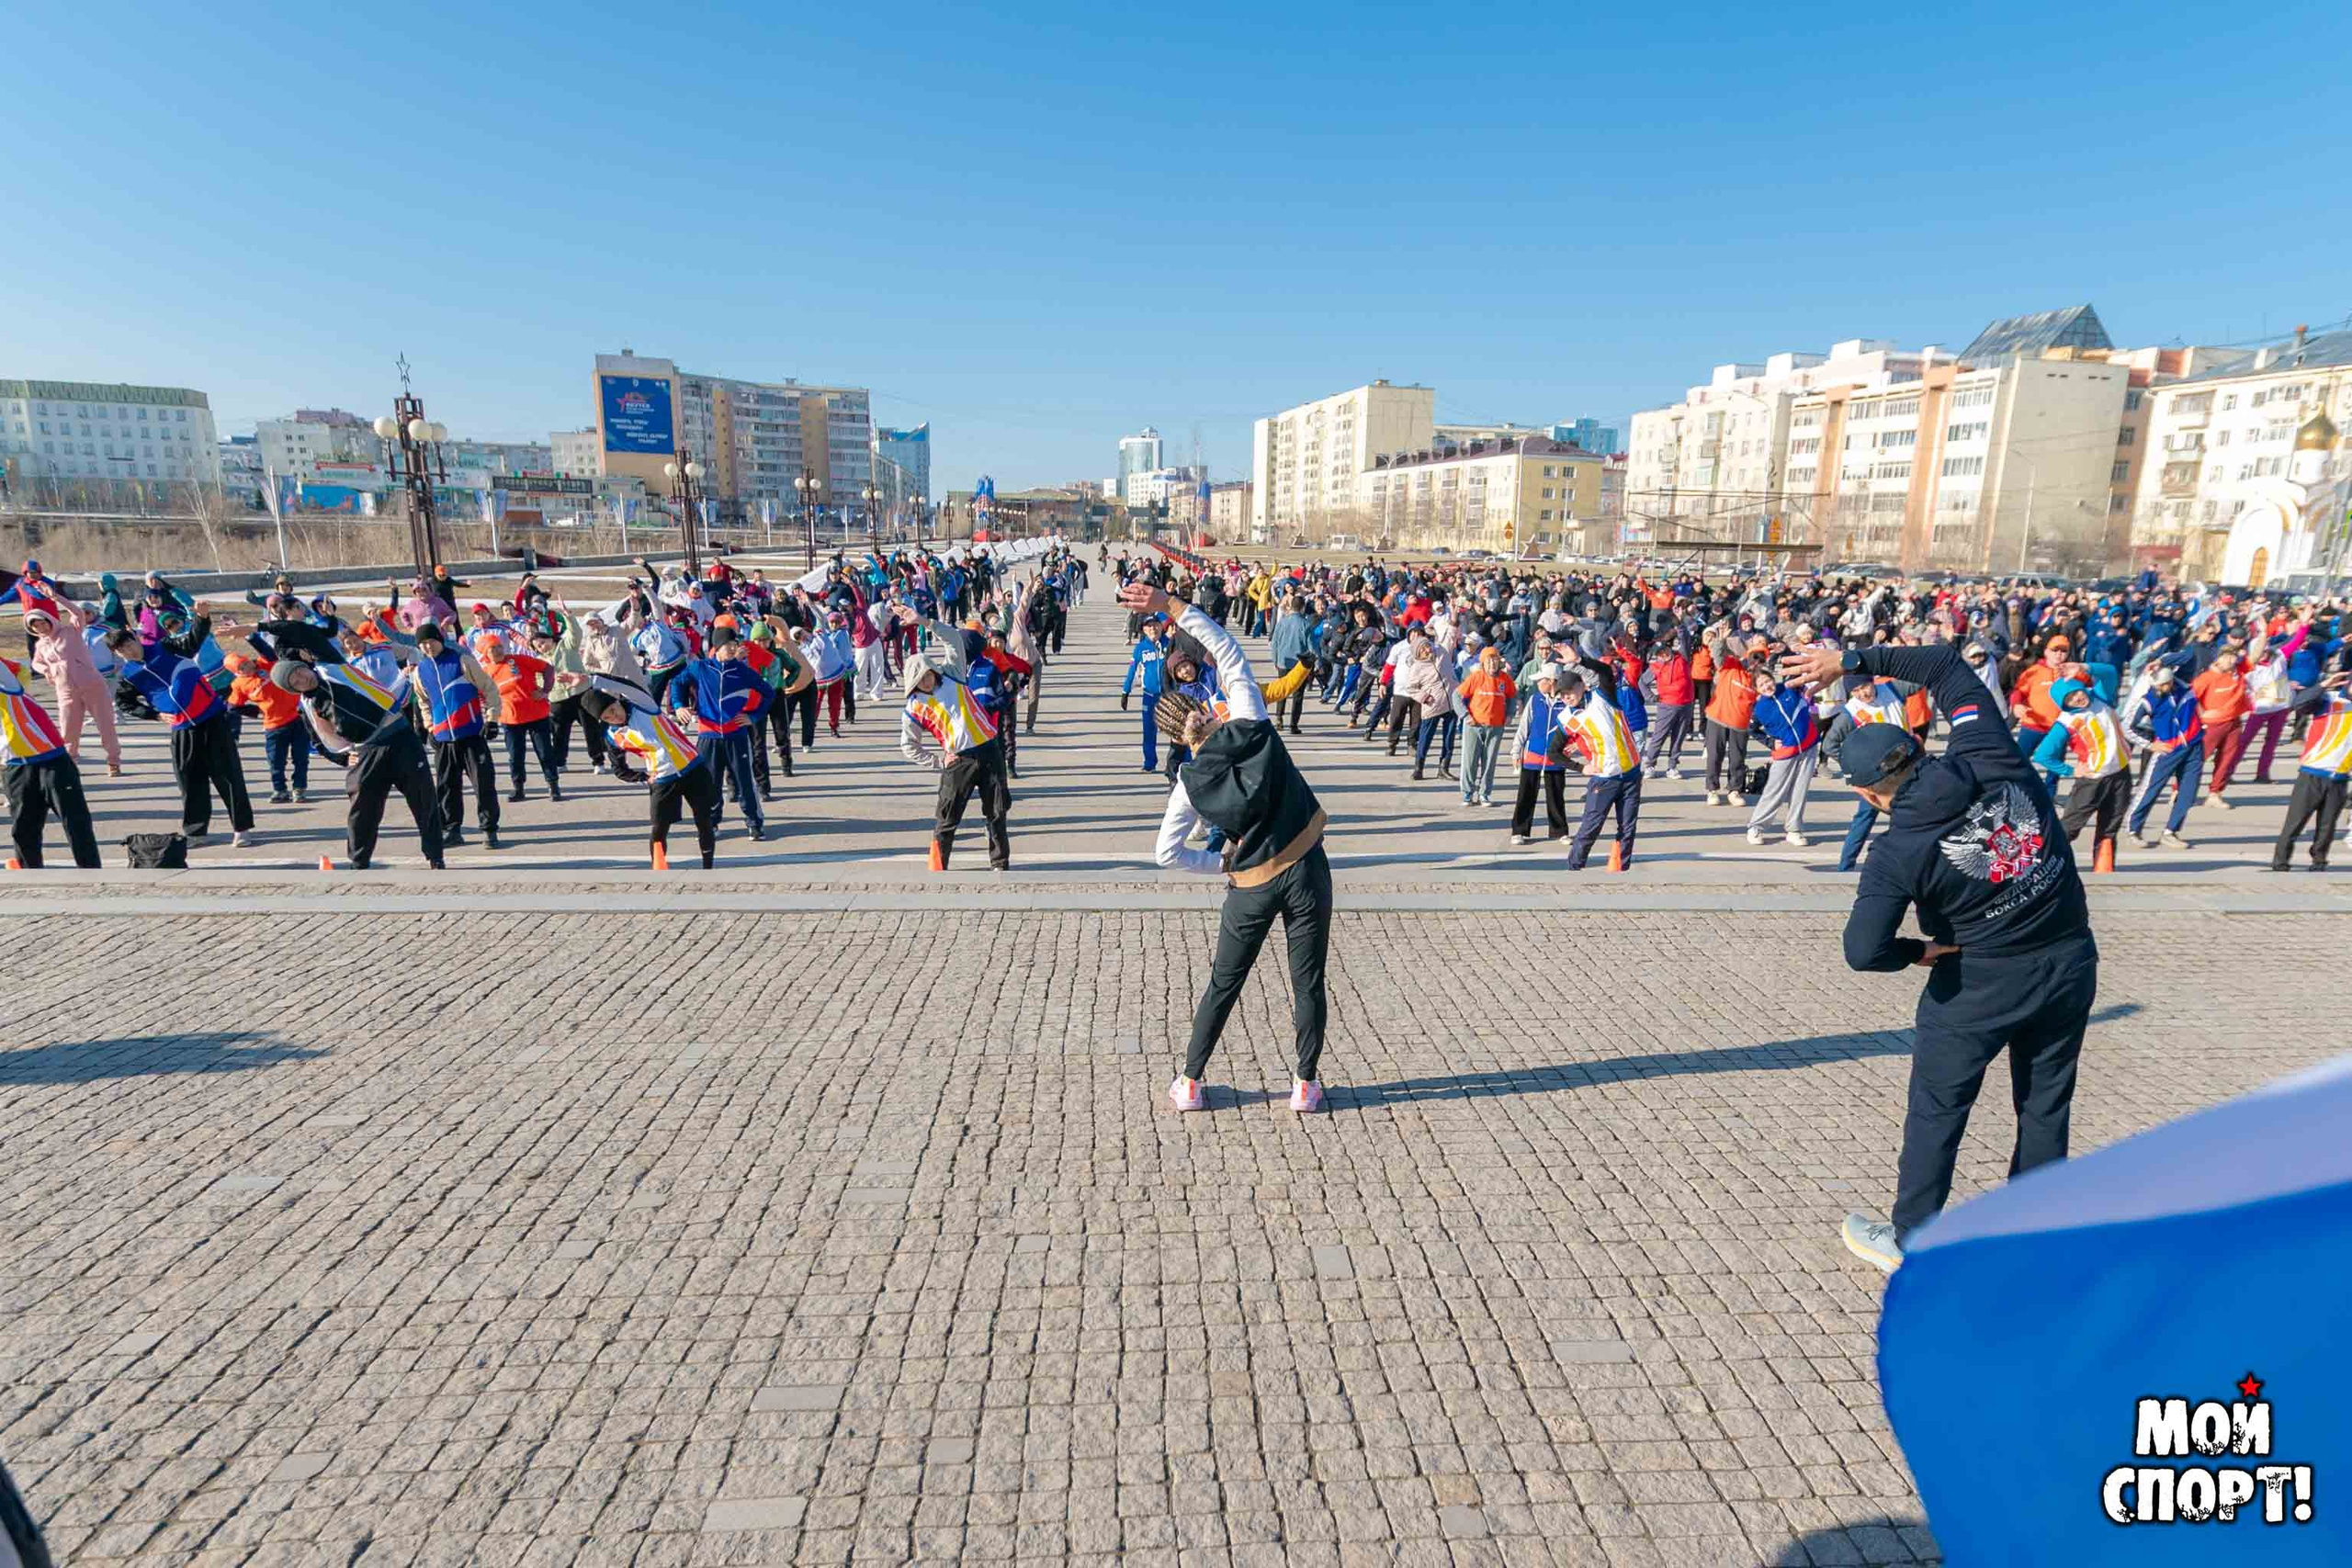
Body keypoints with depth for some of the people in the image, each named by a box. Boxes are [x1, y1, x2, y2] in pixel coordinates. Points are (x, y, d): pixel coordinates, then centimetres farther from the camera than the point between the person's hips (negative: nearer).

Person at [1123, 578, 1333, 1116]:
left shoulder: (1192, 781, -5)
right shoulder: (1251, 726, -9)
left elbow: (1166, 853, -3)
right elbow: (1227, 649, -2)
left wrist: (1223, 863, 9)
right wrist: (1172, 605, -2)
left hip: (1252, 886, 1)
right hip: (1306, 869, 0)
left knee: (1223, 983, 16)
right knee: (1308, 982, 11)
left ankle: (1190, 1083, 24)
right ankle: (1306, 1085, 21)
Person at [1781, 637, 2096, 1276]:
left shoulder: (1899, 852, -23)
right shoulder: (1991, 757, -14)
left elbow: (1863, 952, -28)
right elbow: (1947, 665, -1)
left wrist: (1920, 951, -8)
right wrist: (1853, 660, -2)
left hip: (1978, 988, -5)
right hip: (2069, 966, 6)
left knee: (1936, 1113, 12)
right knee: (2046, 1108, 19)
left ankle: (1908, 1240, 26)